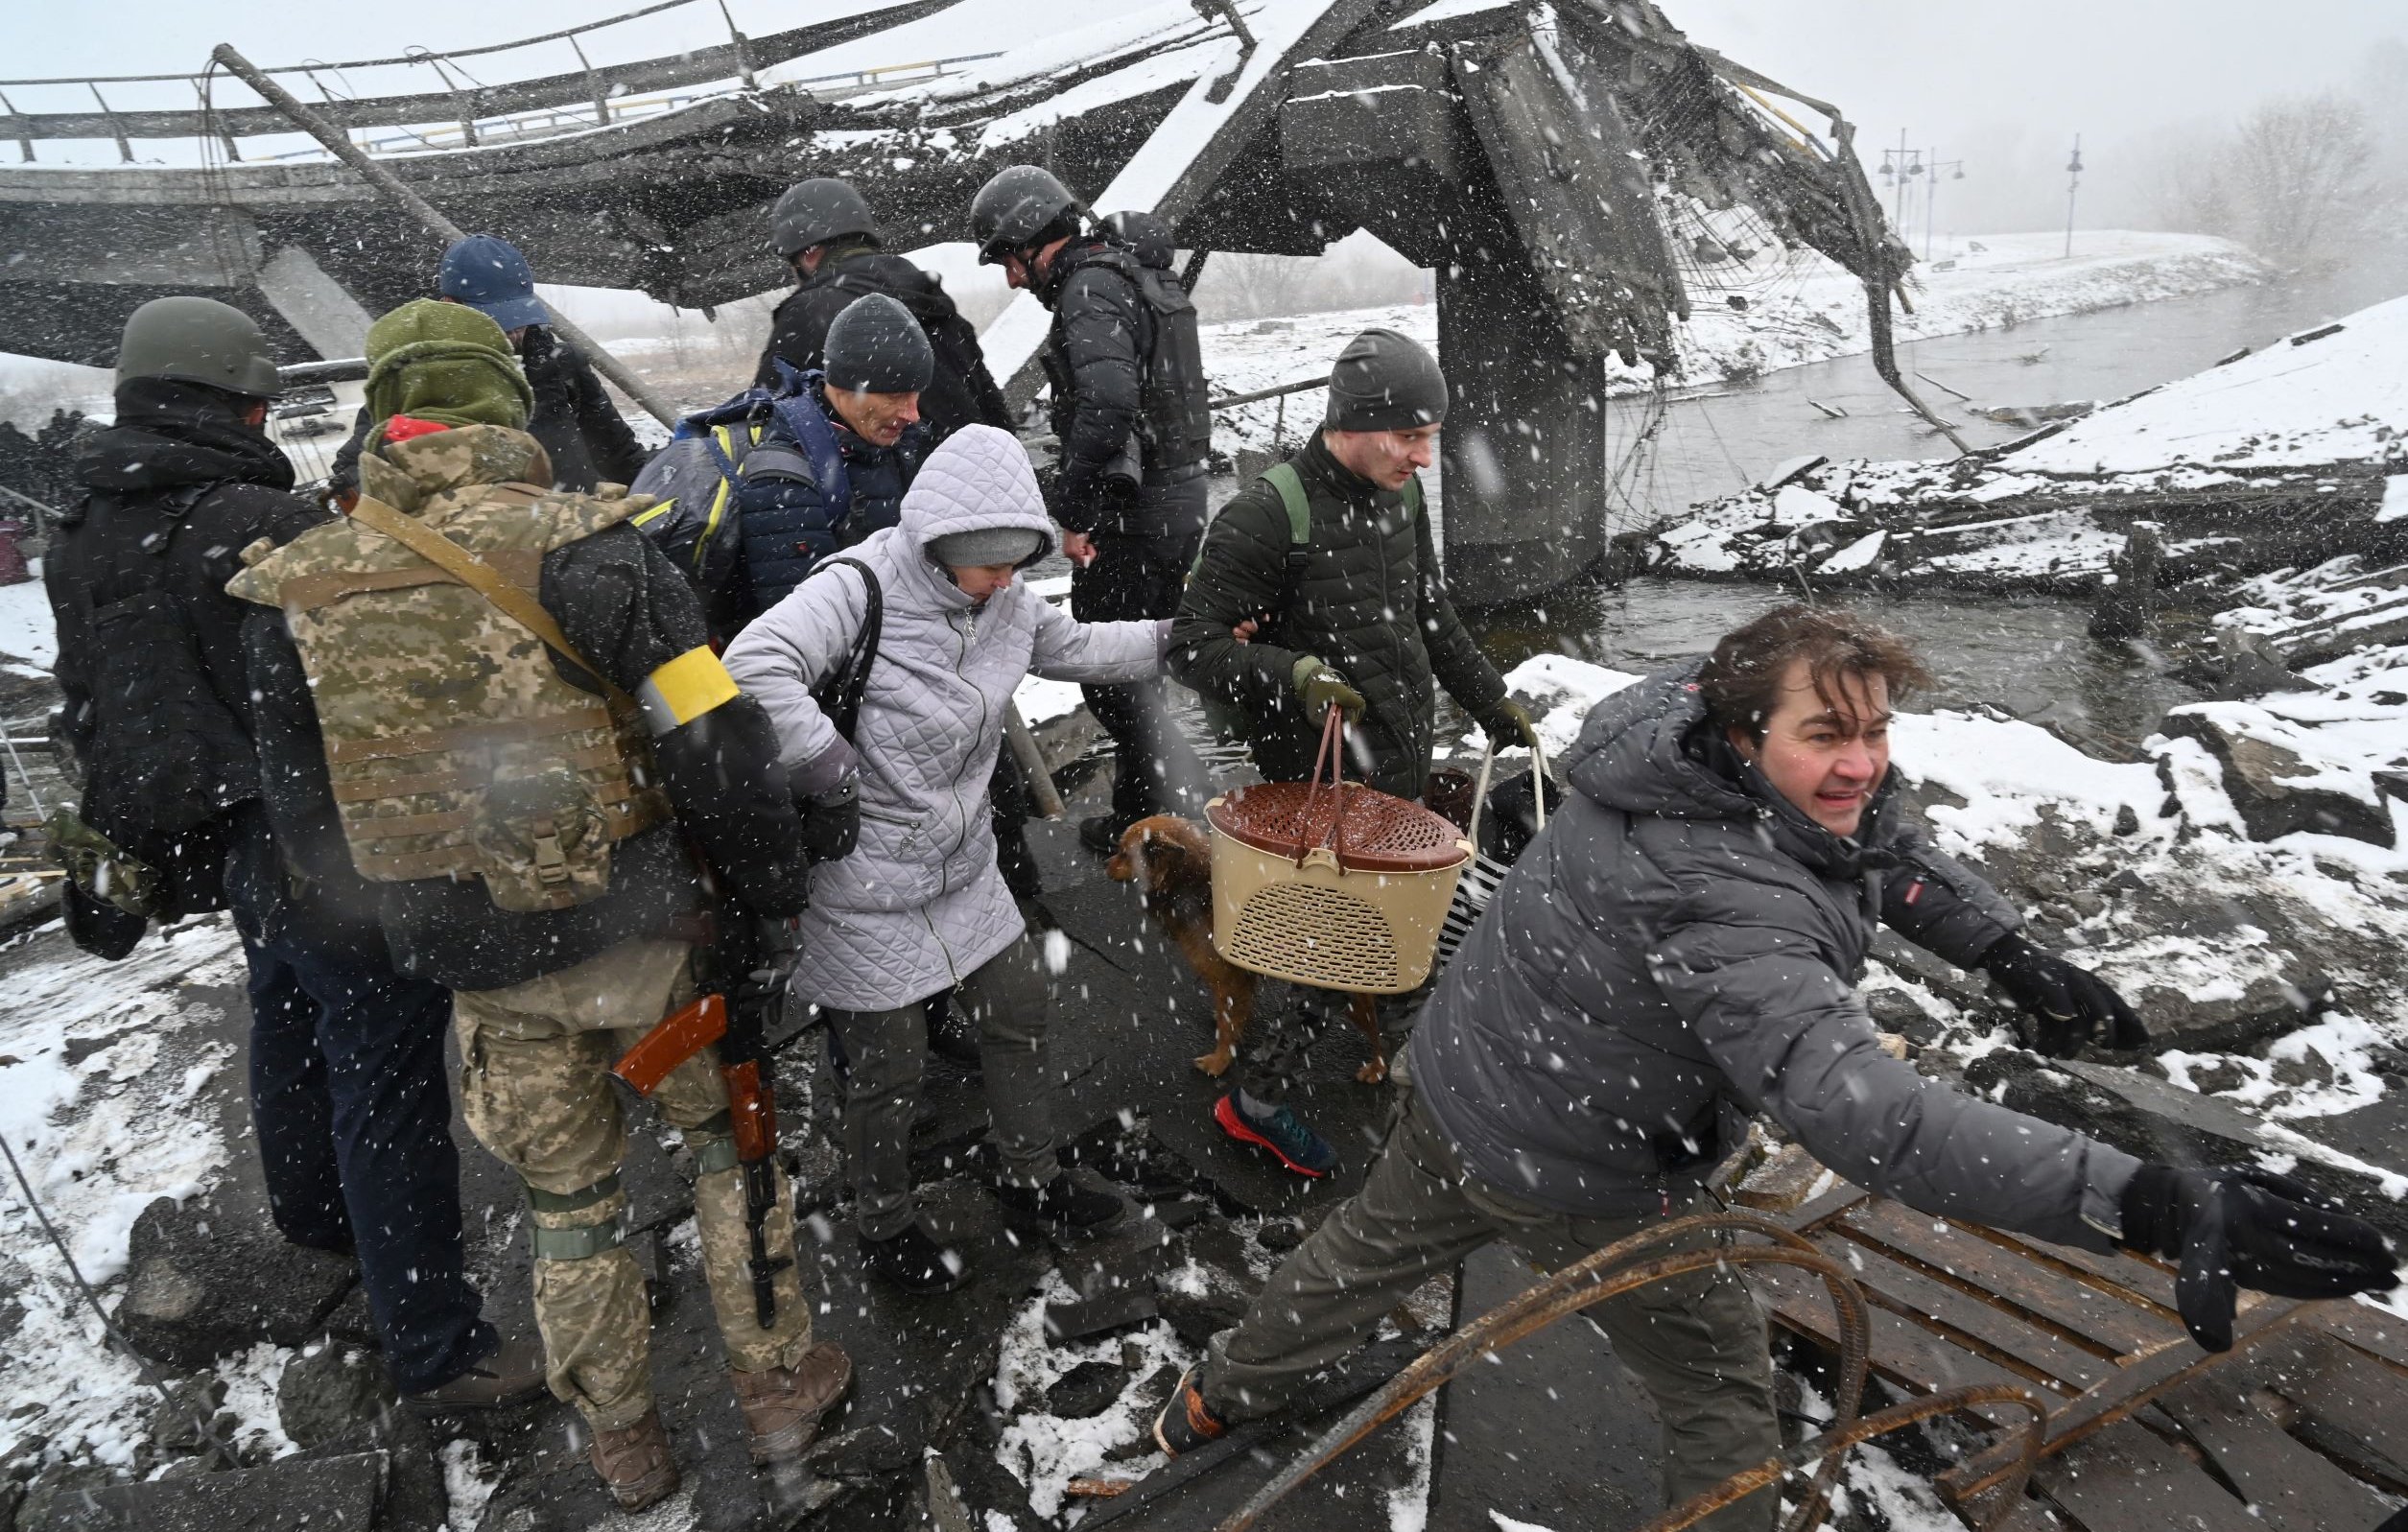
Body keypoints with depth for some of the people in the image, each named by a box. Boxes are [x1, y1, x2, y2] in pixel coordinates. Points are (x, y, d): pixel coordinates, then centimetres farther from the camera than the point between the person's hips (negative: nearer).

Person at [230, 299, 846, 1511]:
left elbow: (305, 816, 7)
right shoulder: (577, 543, -16)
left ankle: (623, 1446, 39)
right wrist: (773, 893, -6)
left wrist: (392, 938, 21)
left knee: (568, 1202, 21)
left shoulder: (294, 592, -1)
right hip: (639, 933, -3)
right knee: (731, 1140, 21)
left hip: (480, 971, 4)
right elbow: (715, 743, -20)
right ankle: (776, 1385, 34)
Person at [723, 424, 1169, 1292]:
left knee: (1019, 1012, 18)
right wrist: (833, 773, -30)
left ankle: (1030, 1179, 42)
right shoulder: (862, 588, -23)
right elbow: (754, 669, -35)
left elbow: (1075, 648, 18)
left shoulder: (1007, 600, 0)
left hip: (964, 864, 7)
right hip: (866, 887, -7)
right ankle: (885, 1228, 35)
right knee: (890, 1067, 8)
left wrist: (1174, 639, 13)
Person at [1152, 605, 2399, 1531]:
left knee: (1371, 1249, 31)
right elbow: (1858, 1109, -50)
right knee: (1721, 1395, 16)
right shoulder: (1723, 904, -38)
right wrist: (2151, 1207, -56)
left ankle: (1216, 1401, 55)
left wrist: (2008, 950, -2)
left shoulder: (1694, 736, -10)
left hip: (1453, 1084, 9)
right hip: (1582, 1176, -9)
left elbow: (1881, 853, 5)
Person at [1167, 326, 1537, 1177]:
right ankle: (1257, 1099, 17)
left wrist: (1493, 703, 21)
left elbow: (1433, 618, 19)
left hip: (1405, 767, 8)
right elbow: (1194, 646, -19)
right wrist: (1291, 676, -34)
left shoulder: (1400, 495, 6)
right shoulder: (1266, 515, -20)